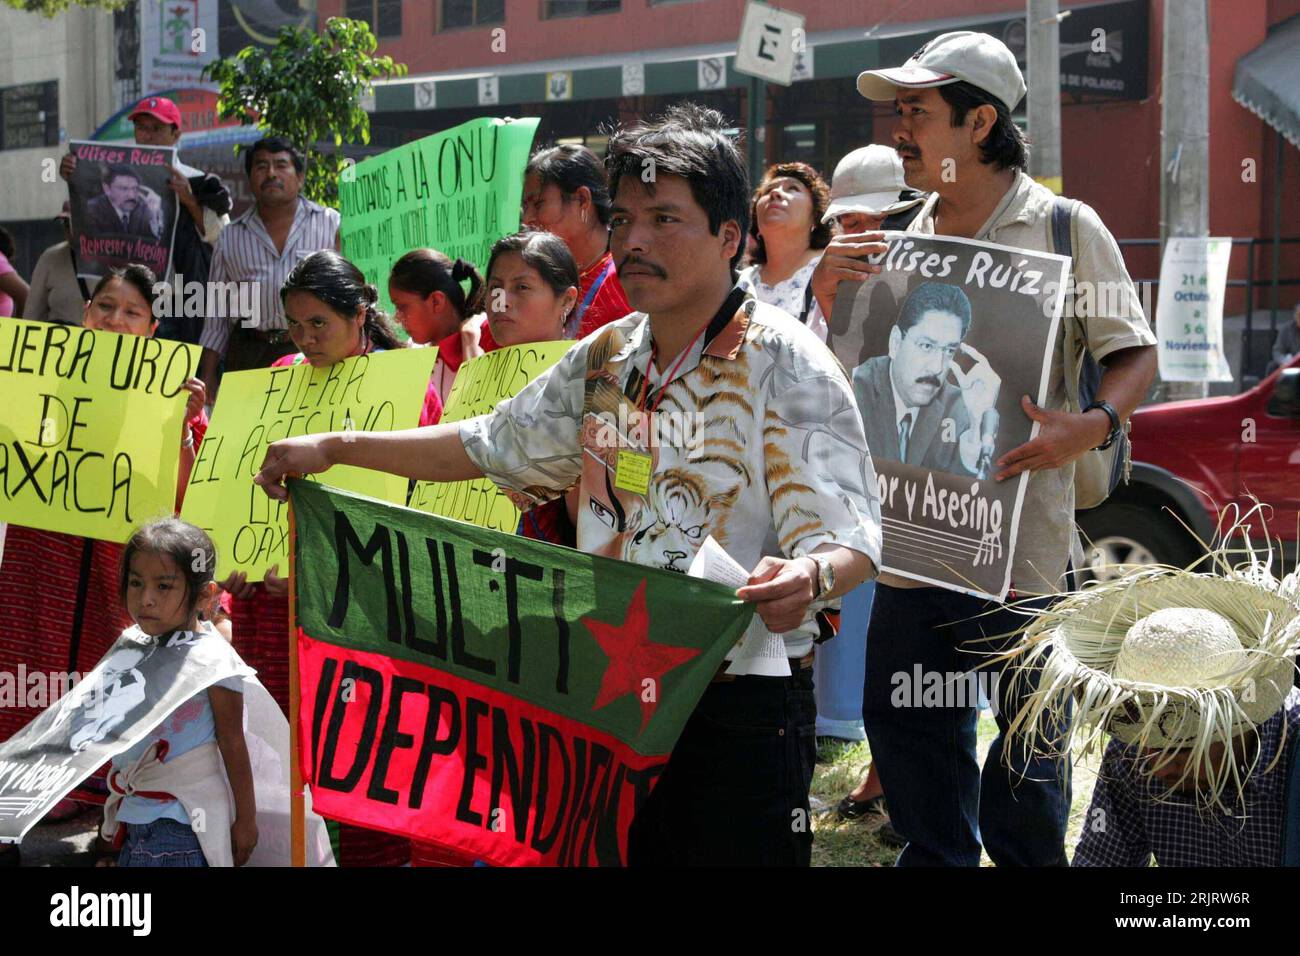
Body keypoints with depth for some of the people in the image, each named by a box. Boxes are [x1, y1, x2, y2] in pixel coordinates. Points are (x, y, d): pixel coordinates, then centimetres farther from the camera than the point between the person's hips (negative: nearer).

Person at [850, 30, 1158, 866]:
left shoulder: (1063, 228, -3)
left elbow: (1137, 356, -3)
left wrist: (1092, 426, -23)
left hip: (1017, 537, -5)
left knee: (1030, 733, 4)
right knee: (902, 721, 12)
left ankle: (1027, 861, 22)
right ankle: (939, 858, 29)